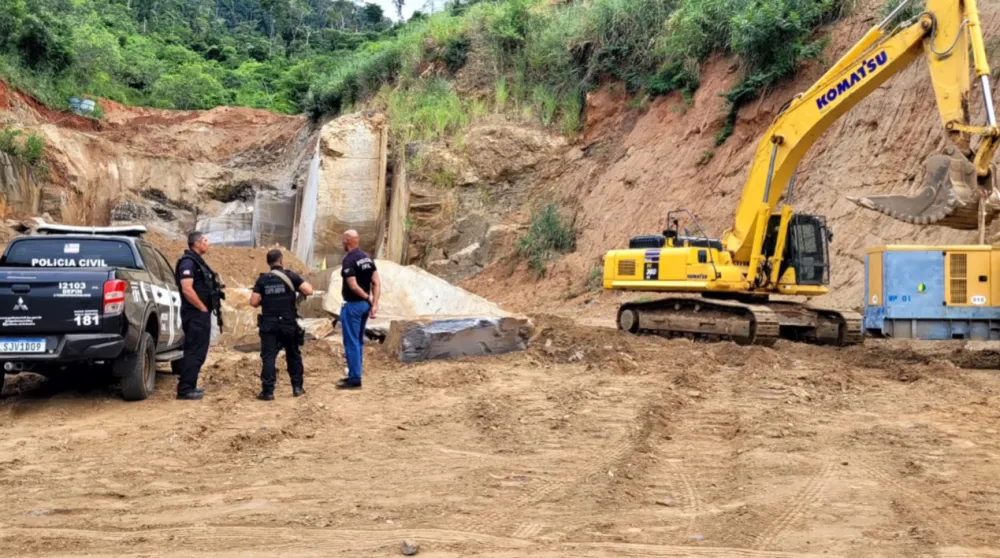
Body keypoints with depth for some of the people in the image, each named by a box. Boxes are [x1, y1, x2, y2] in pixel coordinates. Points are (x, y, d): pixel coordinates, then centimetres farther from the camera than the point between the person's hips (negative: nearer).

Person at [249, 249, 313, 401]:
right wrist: (303, 283, 8)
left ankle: (268, 391, -4)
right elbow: (309, 291, -12)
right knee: (293, 355, 16)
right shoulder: (290, 276, -5)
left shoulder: (262, 279, -1)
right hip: (288, 324, 0)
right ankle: (297, 387, 20)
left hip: (268, 324, 0)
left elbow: (254, 302, -4)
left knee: (268, 357, 1)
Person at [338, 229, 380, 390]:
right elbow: (376, 283, 2)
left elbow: (353, 286, -23)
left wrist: (368, 299, -12)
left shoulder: (349, 260, -17)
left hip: (352, 305, -8)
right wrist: (375, 303, -3)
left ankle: (354, 379, 0)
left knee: (351, 342, -2)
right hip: (364, 305, 8)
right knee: (358, 341, 16)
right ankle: (354, 375, 25)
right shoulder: (367, 258, 7)